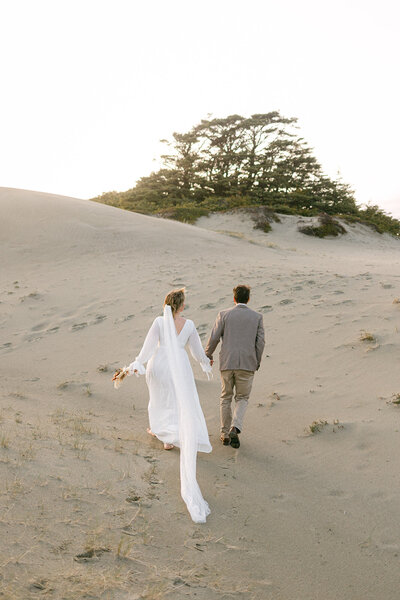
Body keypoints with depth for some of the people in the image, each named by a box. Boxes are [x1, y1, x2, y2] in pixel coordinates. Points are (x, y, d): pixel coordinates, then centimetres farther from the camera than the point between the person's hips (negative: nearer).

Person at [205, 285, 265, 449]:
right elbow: (260, 342, 0)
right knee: (242, 398, 14)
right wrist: (257, 362, 13)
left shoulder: (224, 314, 0)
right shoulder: (257, 317, 3)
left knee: (226, 398, 16)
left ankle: (225, 434, 20)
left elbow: (214, 338, -3)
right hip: (247, 364, 0)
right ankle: (235, 428, -8)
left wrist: (208, 356, 13)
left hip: (227, 363, 0)